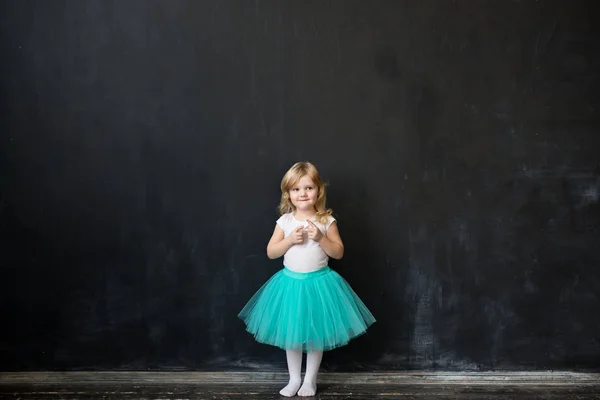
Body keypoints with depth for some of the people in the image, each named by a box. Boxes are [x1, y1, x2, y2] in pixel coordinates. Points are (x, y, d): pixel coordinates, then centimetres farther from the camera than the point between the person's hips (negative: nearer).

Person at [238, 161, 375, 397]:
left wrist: (320, 238, -20)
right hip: (290, 282, 2)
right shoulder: (285, 221, -2)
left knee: (315, 334, 7)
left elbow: (338, 253, -5)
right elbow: (270, 252, -1)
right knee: (291, 333, 11)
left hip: (318, 282, -2)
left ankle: (310, 380, 23)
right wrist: (290, 240, -16)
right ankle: (294, 379, 26)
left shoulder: (326, 221, -6)